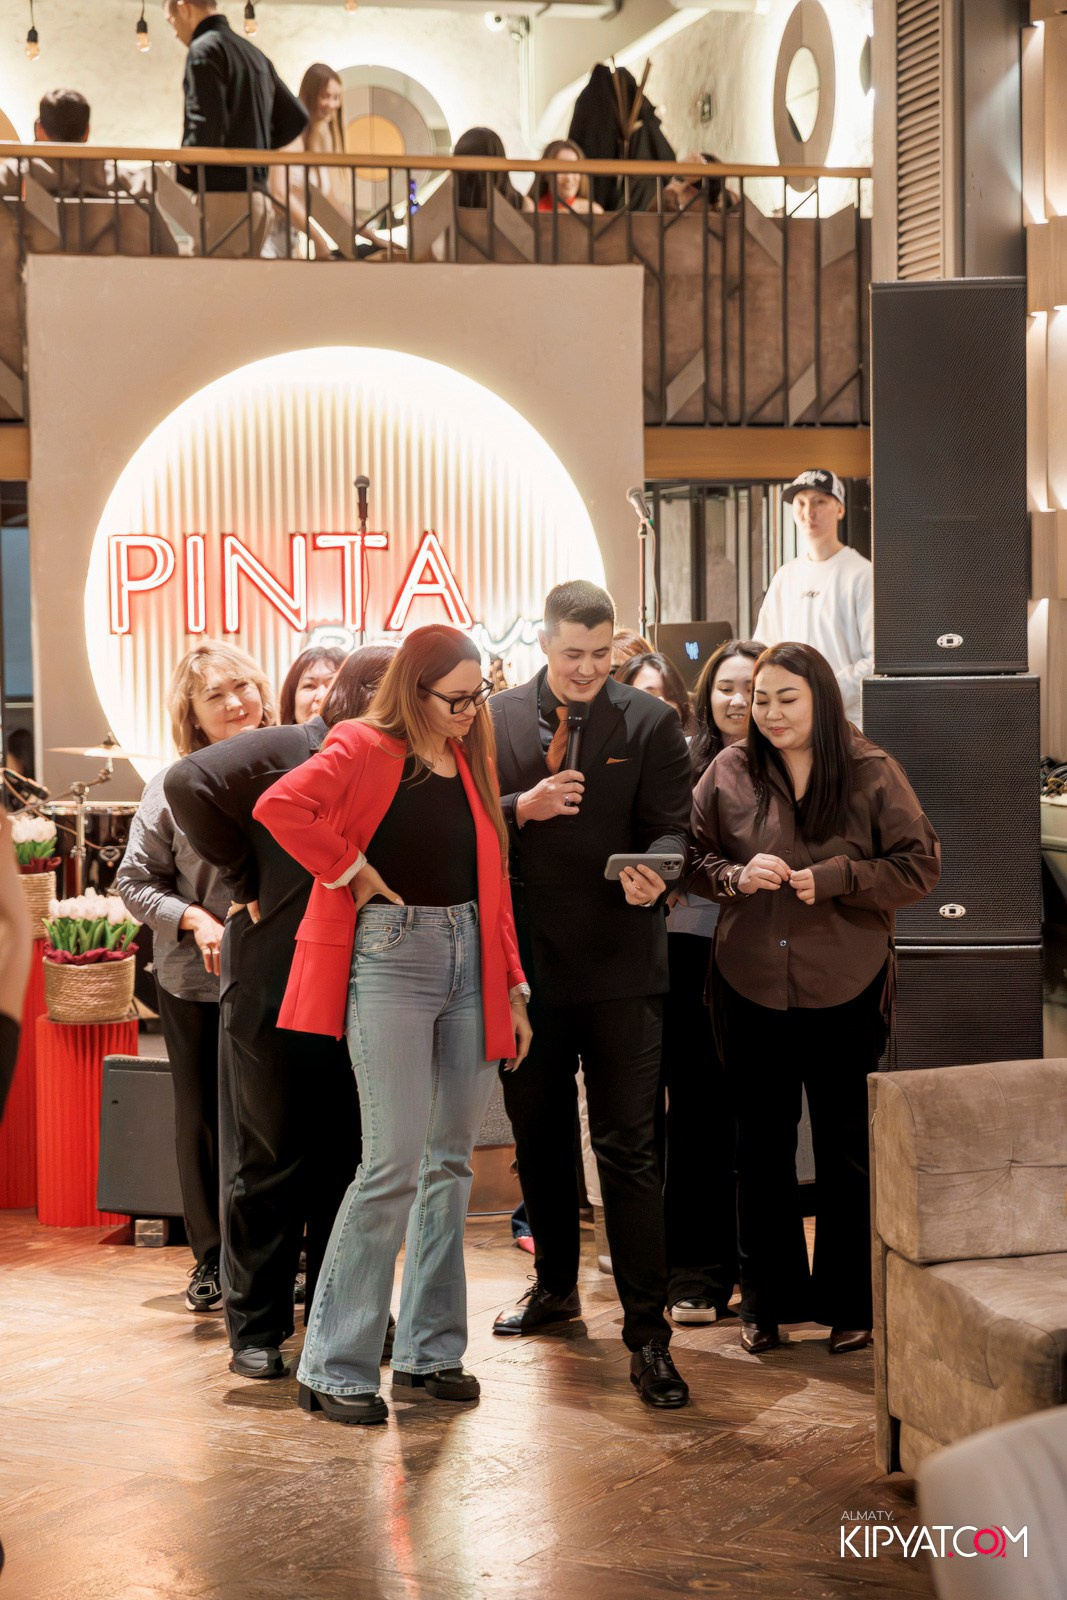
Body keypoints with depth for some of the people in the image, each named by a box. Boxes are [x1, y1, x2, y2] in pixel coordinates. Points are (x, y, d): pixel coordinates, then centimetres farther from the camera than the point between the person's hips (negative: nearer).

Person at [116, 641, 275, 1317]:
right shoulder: (173, 786, -4)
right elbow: (136, 880, 0)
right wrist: (195, 921, -14)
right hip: (194, 982, 1)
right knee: (203, 1121, 11)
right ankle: (212, 1259, 25)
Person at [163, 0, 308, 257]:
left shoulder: (204, 49, -7)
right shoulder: (255, 54, 18)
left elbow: (206, 125, -18)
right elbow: (295, 118, 21)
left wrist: (183, 168, -4)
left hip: (223, 196, -8)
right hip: (257, 195, 8)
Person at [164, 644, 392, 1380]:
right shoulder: (284, 751, -7)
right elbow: (188, 783, -19)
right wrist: (247, 883, -14)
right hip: (274, 988, -5)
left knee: (348, 1160, 10)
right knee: (270, 1160, 4)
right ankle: (256, 1329, 13)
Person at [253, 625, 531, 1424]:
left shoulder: (474, 759, 14)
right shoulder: (364, 749, -6)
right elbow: (279, 806, -23)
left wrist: (513, 988, 13)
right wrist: (352, 871, -15)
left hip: (469, 965, 7)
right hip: (390, 961, -7)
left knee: (452, 1160, 9)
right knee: (395, 1163, -10)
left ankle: (429, 1349, 20)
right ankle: (335, 1367, -1)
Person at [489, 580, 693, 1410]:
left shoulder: (650, 722, -1)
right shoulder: (496, 718, 4)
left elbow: (672, 826, -6)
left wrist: (653, 872, -27)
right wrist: (523, 807, -15)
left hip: (619, 963, -3)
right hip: (526, 961, 3)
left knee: (628, 1148, -5)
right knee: (539, 1138, 17)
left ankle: (649, 1332, -2)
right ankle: (555, 1285, 36)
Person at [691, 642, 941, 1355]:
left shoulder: (872, 773, -4)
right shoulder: (730, 772, 2)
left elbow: (920, 866, -4)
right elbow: (694, 858, 8)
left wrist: (832, 878, -16)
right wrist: (738, 876, -13)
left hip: (846, 990, -2)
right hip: (751, 987, 2)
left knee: (847, 1149, 7)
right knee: (760, 1147, 10)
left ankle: (850, 1303, 20)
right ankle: (768, 1300, 24)